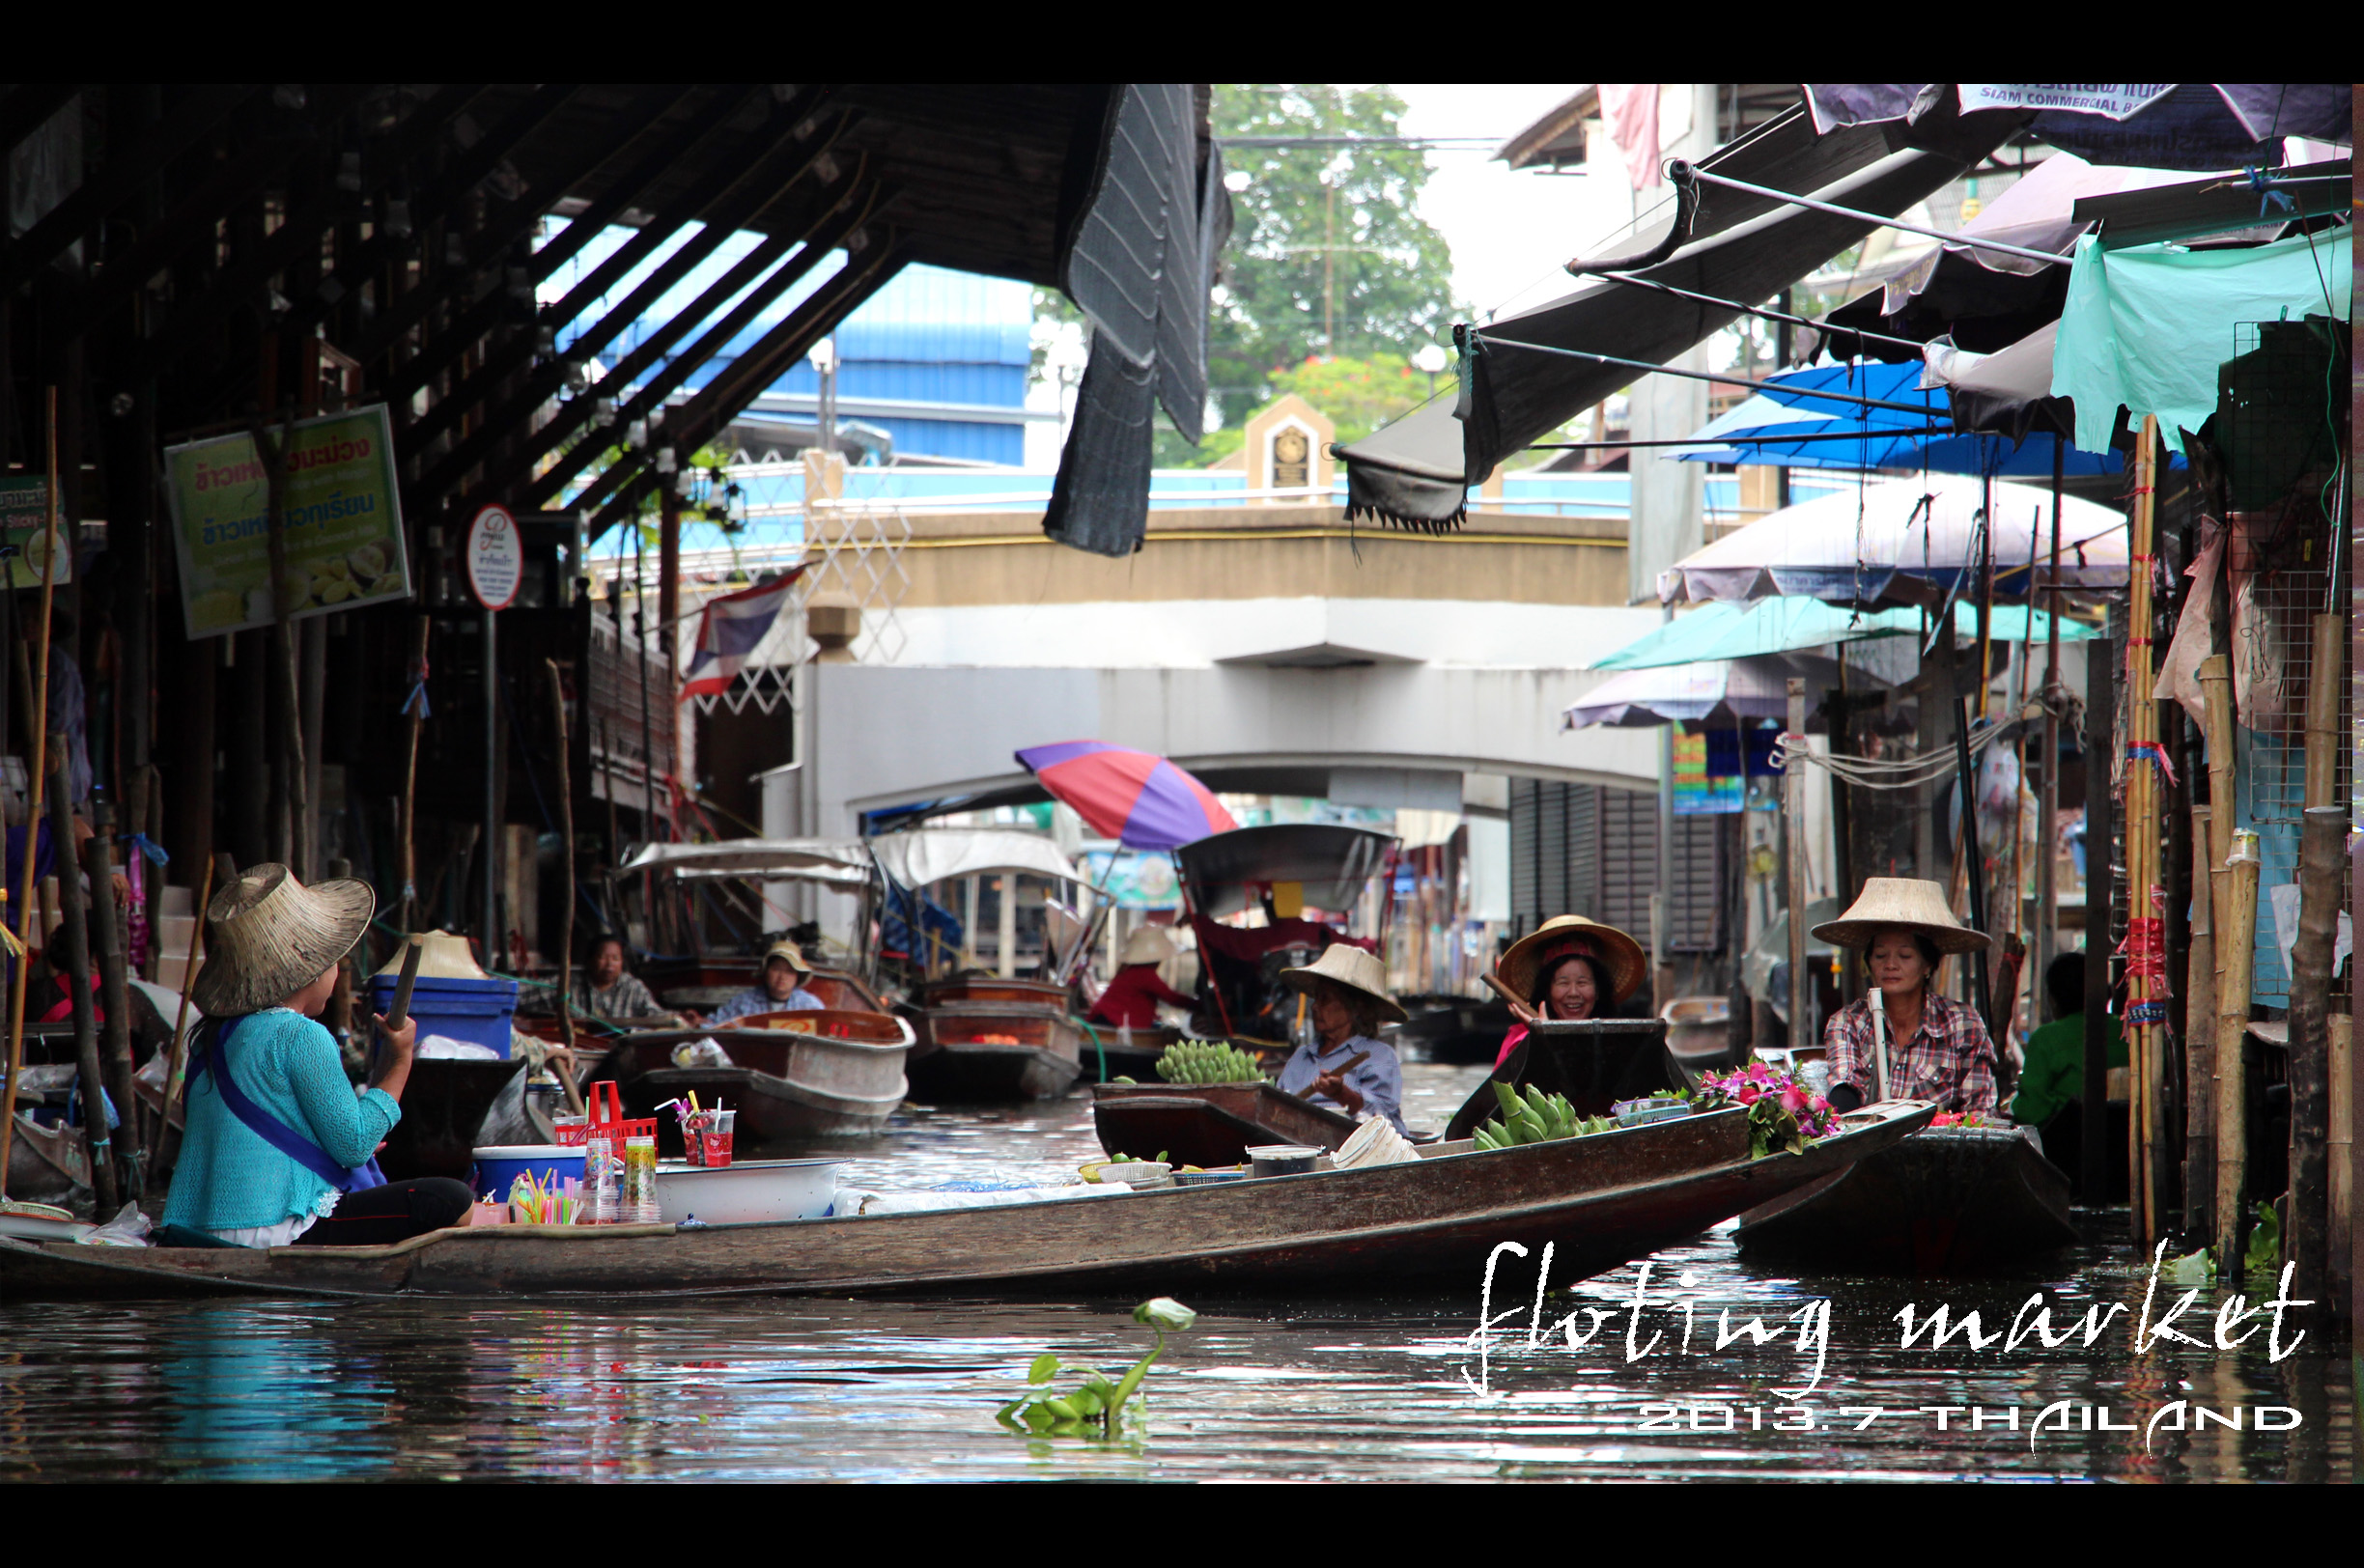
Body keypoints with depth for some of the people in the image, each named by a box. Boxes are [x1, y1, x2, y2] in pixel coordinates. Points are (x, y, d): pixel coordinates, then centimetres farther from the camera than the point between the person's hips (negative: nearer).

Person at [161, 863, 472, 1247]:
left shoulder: (212, 1037, 13)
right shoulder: (301, 1037, -13)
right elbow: (354, 1145, -11)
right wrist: (399, 1062, 0)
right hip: (276, 1236, -9)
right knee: (449, 1201, -8)